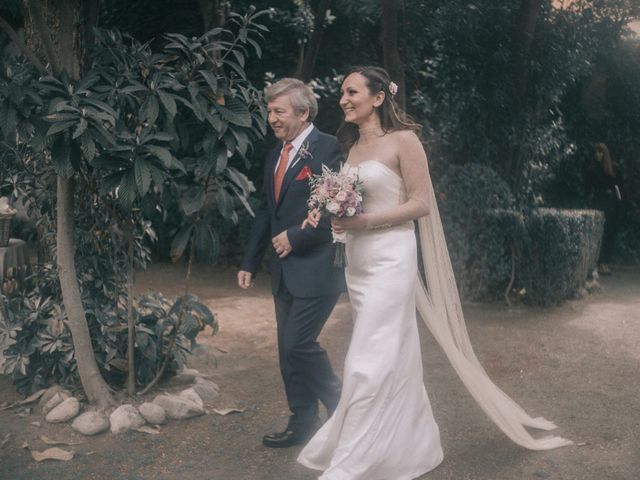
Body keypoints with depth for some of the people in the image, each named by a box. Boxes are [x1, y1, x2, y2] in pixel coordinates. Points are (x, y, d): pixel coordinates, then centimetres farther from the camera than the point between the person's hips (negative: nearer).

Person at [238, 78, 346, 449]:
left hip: (317, 268, -8)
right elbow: (266, 212, 19)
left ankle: (342, 408, 14)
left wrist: (295, 237, -16)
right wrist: (250, 263, 16)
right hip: (285, 271, 8)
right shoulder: (276, 155, 14)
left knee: (298, 343, -10)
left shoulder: (327, 149, -11)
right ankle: (303, 423, 26)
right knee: (288, 349, 12)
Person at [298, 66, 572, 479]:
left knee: (370, 363, -7)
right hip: (358, 260, 8)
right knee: (393, 357, 15)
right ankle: (417, 446, 29)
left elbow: (421, 203, -12)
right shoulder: (352, 144, 13)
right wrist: (328, 213, -1)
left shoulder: (403, 140, -9)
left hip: (389, 259, -8)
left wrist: (365, 221, -19)